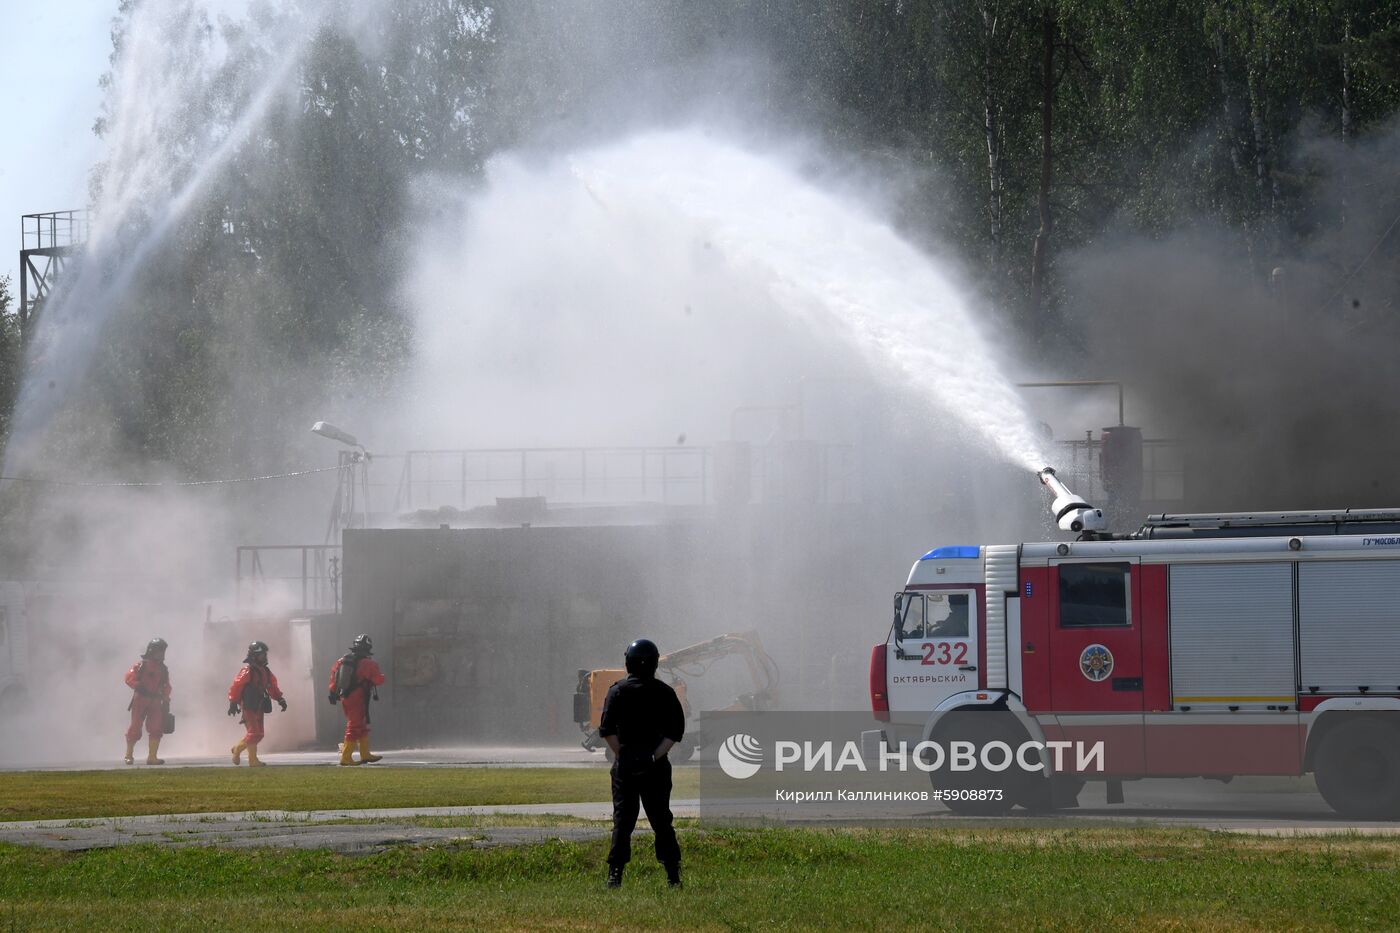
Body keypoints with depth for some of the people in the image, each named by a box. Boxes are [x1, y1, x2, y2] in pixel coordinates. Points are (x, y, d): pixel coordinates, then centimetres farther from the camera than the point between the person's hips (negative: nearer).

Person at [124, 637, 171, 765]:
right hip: (140, 700, -5)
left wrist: (166, 702, 16)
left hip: (155, 702, 5)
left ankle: (152, 757, 1)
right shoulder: (141, 665, -2)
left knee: (156, 729, -4)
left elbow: (166, 687, 20)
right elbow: (129, 678, -8)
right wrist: (139, 686, -21)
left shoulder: (163, 669, 14)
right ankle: (129, 755, 9)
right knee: (135, 728, -3)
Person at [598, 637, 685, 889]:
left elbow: (607, 730, -9)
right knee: (661, 820, 7)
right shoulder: (665, 692, 3)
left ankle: (615, 875, -4)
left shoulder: (619, 690, -2)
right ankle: (673, 875, 6)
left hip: (625, 765, -1)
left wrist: (621, 755, -3)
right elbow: (676, 731, -2)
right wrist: (656, 755, -4)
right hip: (657, 765, 1)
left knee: (622, 820, 2)